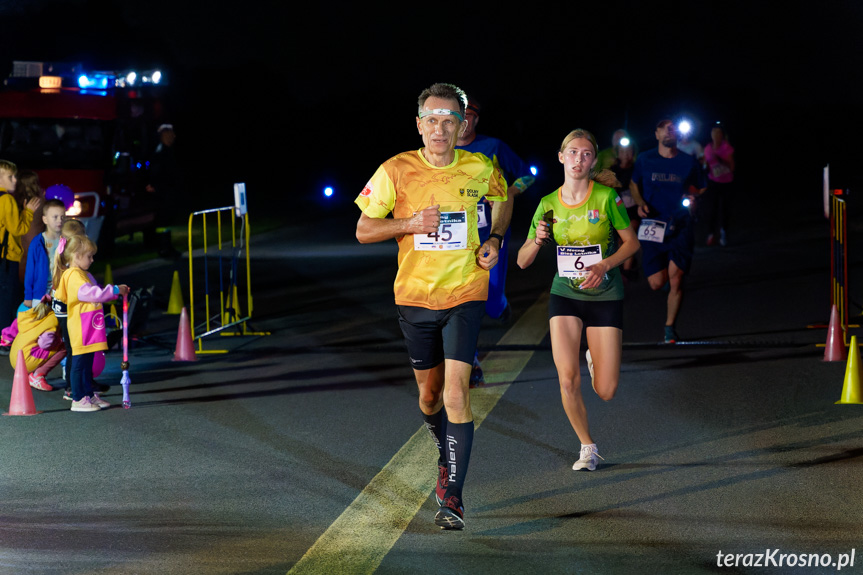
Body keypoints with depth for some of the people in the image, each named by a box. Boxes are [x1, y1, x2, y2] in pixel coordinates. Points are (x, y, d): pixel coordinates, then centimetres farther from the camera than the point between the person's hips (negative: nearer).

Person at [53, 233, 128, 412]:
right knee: (79, 363, -6)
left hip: (89, 330, 11)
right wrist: (114, 290, -25)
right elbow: (88, 293, -29)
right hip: (80, 330, -11)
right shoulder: (74, 276, -16)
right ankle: (78, 399, -3)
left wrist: (116, 291, 19)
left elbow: (95, 294, 31)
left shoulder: (82, 274, 20)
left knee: (87, 363, 16)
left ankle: (89, 395, 23)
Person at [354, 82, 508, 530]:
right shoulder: (396, 171, -6)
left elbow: (503, 201, 20)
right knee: (429, 392, 13)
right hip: (415, 296, 1)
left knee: (456, 390, -15)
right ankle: (446, 458, 44)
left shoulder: (480, 169, -3)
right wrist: (410, 224, -17)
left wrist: (495, 240, 2)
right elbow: (363, 230, -1)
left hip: (465, 295, -1)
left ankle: (451, 496, -12)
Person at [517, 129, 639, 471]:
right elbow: (522, 262, 3)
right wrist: (537, 240, -18)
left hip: (605, 297, -1)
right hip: (564, 295, 2)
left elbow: (631, 242, 0)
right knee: (568, 381, -13)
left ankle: (595, 360, 34)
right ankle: (587, 447, 11)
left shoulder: (606, 197, -10)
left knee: (606, 392, -4)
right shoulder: (548, 205, -2)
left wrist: (605, 265, -17)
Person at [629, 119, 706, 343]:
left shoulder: (688, 162, 5)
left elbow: (701, 190, 16)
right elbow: (634, 184, 19)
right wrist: (640, 203, 0)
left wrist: (693, 198, -7)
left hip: (680, 226, -1)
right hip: (653, 225, 1)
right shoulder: (644, 160, 5)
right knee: (656, 283, -2)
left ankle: (670, 327, 2)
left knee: (675, 277, -13)